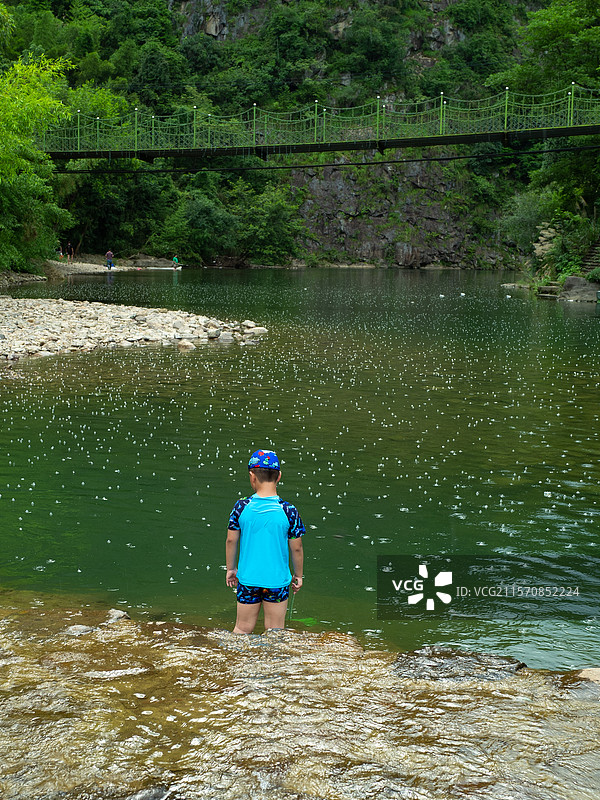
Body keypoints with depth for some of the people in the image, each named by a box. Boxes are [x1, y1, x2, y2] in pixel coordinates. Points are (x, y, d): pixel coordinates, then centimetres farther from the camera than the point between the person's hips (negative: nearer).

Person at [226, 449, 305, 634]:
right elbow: (296, 548, -5)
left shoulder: (241, 507, -8)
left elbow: (231, 540, 1)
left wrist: (231, 569, 17)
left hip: (248, 579, 1)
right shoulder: (288, 511, -12)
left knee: (243, 629, 15)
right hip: (277, 581, -1)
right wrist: (298, 575, 11)